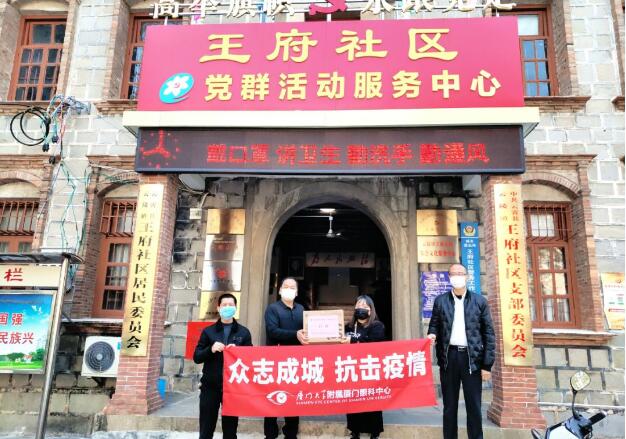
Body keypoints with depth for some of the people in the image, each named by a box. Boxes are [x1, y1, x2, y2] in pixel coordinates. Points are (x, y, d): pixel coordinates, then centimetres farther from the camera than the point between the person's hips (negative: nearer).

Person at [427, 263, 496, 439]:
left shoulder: (480, 301, 3)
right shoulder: (440, 301, 6)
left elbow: (489, 333, 2)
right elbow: (434, 325, 11)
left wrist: (487, 363, -3)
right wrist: (432, 335, -14)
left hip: (472, 357, -1)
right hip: (449, 357, 1)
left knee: (474, 406, 6)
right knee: (449, 406, 10)